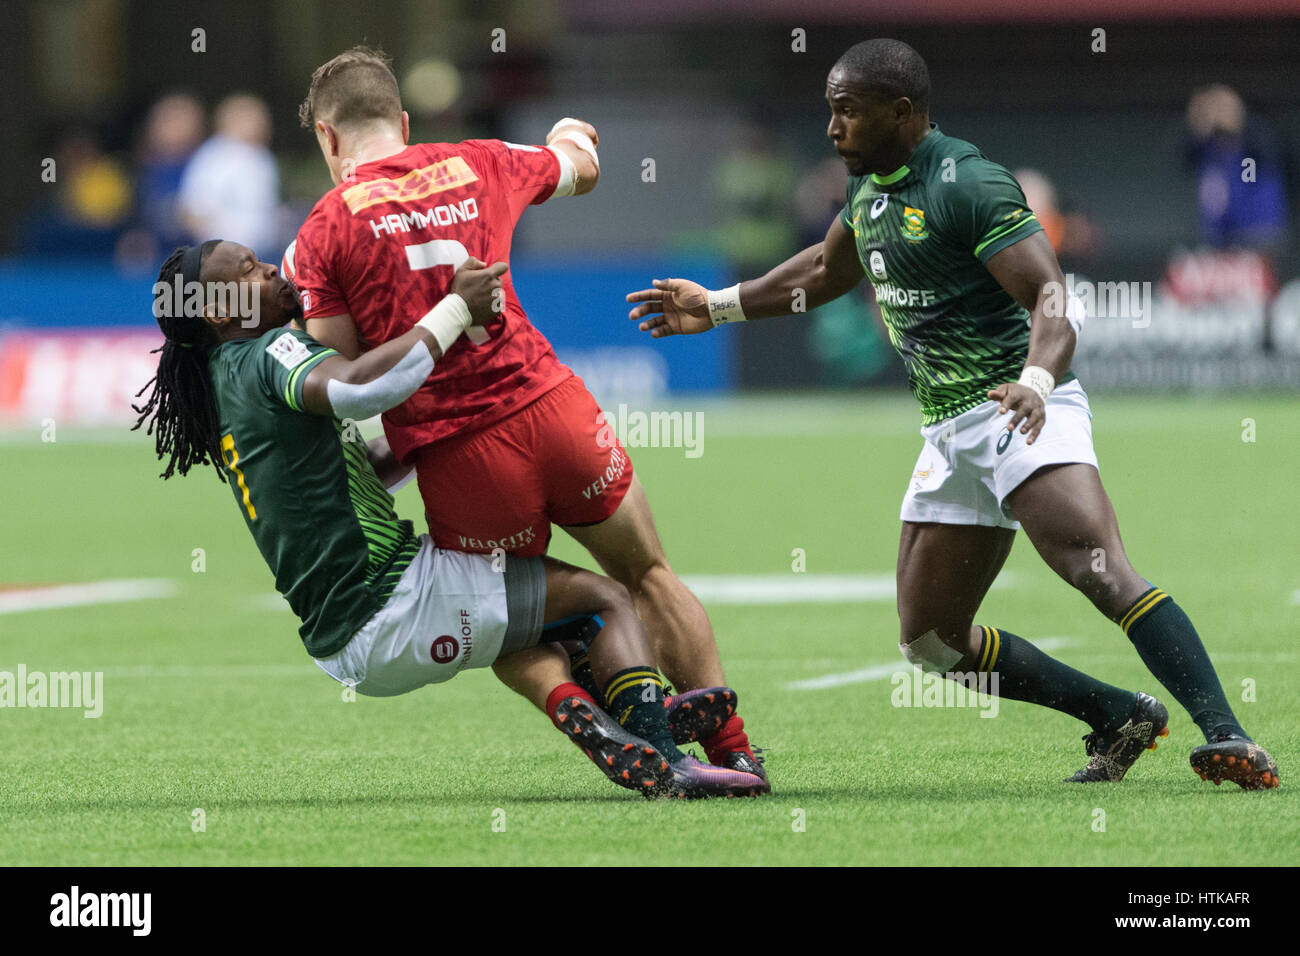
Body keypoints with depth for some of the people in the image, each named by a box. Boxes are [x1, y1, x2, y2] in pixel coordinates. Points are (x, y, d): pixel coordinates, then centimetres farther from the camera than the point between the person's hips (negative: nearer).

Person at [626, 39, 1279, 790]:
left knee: (1099, 570, -29)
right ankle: (1120, 719, 14)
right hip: (951, 432, 9)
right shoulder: (871, 186, 13)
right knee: (933, 640, 7)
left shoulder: (968, 184, -15)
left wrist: (1037, 380, -41)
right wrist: (715, 307, 37)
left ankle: (1226, 736, -36)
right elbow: (826, 271, 34)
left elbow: (1050, 298, -23)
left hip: (1018, 411, -9)